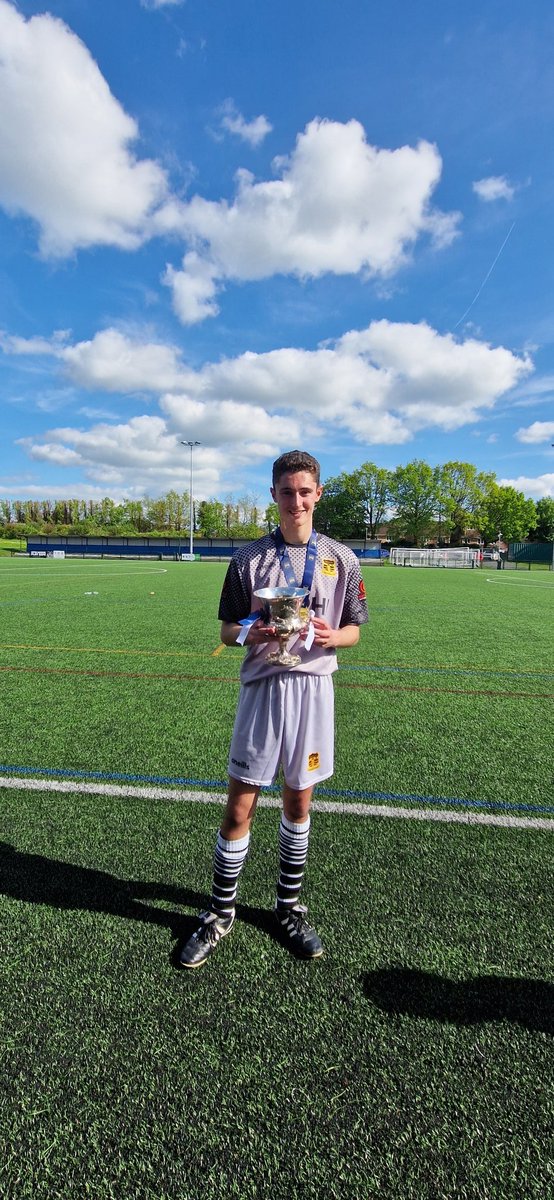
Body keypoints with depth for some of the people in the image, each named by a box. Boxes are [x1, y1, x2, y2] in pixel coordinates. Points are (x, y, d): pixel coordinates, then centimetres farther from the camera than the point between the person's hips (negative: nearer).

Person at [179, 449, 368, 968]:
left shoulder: (341, 559, 4)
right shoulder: (249, 558, 1)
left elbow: (353, 630, 9)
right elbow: (227, 629, 5)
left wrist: (330, 636, -13)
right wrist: (252, 634, -17)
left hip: (313, 688, 1)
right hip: (262, 686, -1)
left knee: (298, 803, 15)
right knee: (238, 808, 4)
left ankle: (289, 907, 37)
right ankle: (220, 914, 28)